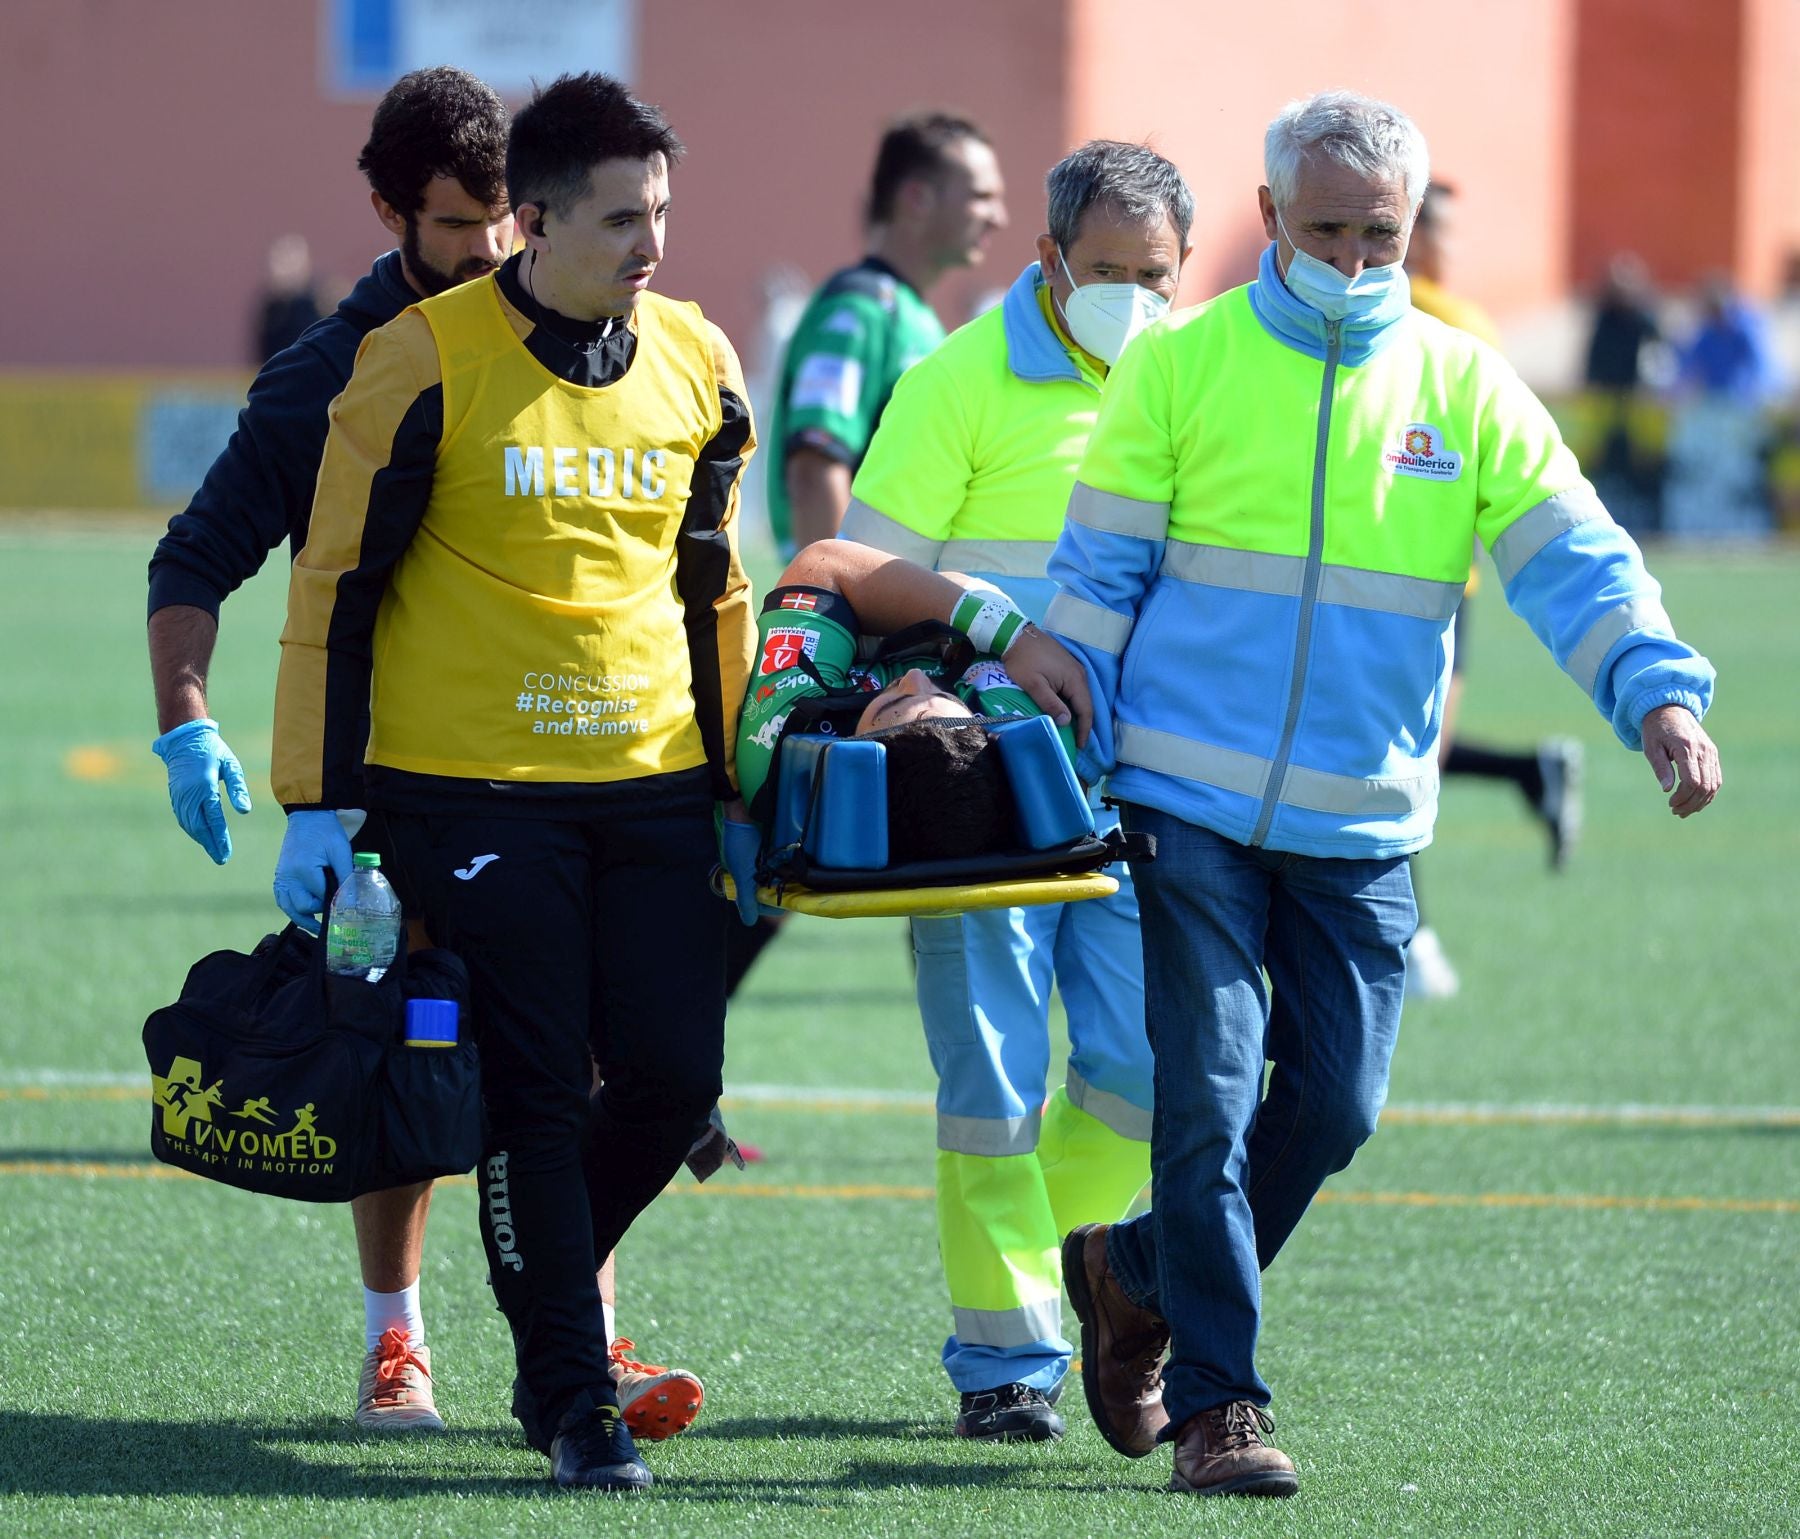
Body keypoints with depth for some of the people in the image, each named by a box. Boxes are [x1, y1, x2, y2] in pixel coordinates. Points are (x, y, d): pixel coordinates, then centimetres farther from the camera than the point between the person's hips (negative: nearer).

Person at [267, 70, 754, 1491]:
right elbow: (337, 585, -2)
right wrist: (317, 803, -5)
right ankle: (574, 1400, 4)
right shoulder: (428, 363, -7)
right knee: (533, 1095, -4)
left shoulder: (697, 363, 8)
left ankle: (550, 1280, 26)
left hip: (653, 784, 4)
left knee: (675, 1077, -1)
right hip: (470, 786, -4)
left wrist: (742, 785, 18)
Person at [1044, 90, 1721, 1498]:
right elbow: (1097, 577, 3)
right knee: (1206, 1102, -8)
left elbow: (1576, 563, -4)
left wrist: (1660, 695, -20)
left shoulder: (1464, 389, 4)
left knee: (1333, 1105, 5)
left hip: (1362, 826, 3)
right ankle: (1217, 1402, -1)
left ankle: (1141, 1278, 29)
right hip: (1186, 802, -3)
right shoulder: (1178, 368, 0)